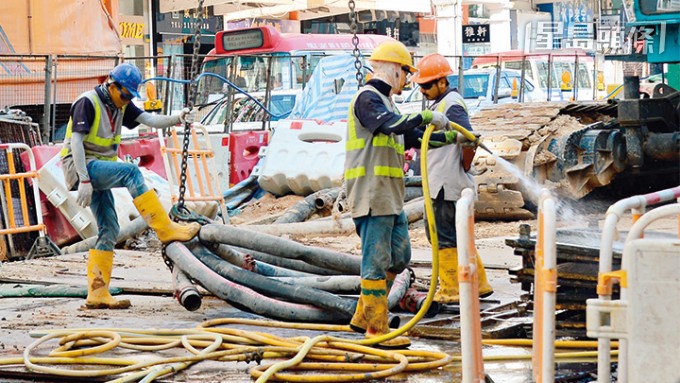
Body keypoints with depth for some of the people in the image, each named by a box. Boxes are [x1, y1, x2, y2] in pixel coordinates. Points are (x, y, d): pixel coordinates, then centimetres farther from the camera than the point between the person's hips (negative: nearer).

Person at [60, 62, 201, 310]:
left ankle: (97, 294, 3)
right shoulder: (88, 102, -12)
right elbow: (76, 142, -18)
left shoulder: (120, 106, 13)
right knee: (130, 172, -29)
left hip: (98, 170, 9)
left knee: (109, 231, 3)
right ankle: (165, 229, -30)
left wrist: (178, 119, -17)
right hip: (79, 166, -9)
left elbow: (150, 120, 1)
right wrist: (84, 180, -25)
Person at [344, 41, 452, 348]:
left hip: (390, 196, 11)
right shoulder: (367, 98, -10)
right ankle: (377, 328, -4)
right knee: (377, 260, -7)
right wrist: (425, 116, -24)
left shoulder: (384, 102, 23)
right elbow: (391, 125, -28)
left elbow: (410, 137, 29)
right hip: (371, 193, -11)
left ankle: (363, 317, 20)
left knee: (399, 256, 13)